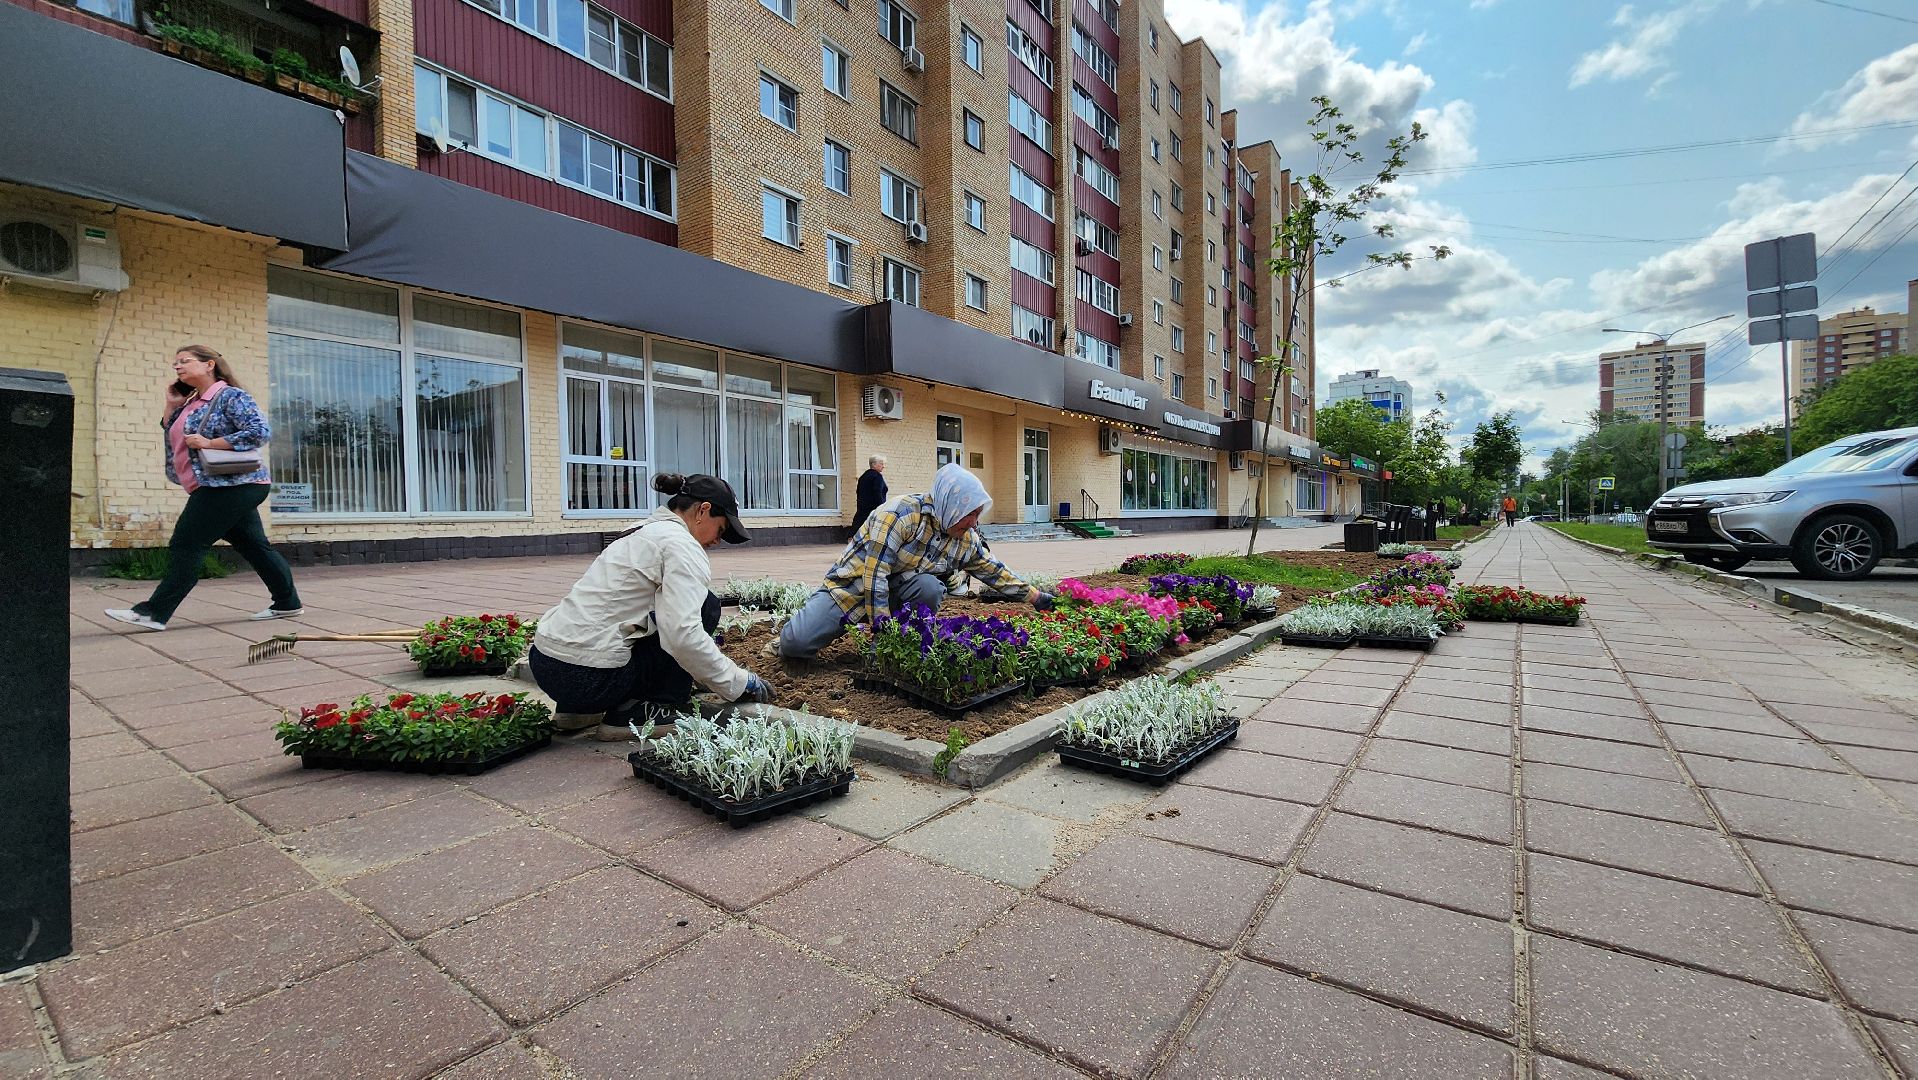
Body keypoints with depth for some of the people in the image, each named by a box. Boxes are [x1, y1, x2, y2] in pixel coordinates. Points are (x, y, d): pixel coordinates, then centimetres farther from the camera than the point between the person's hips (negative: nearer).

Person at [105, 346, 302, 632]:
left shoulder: (231, 396, -7)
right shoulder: (192, 403, 20)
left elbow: (260, 431, -19)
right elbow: (171, 435, 25)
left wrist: (210, 443, -18)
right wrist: (172, 405, 13)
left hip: (230, 486, -10)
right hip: (234, 490, 10)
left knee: (185, 546, -7)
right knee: (254, 547, 9)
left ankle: (154, 613, -3)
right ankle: (288, 603, 12)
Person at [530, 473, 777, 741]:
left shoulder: (642, 532, 18)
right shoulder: (682, 546, -11)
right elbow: (683, 636, -23)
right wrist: (741, 682, -13)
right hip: (588, 676, -9)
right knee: (705, 606, -1)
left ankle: (578, 709, 18)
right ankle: (636, 712, 0)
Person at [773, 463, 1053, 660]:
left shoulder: (967, 540, -4)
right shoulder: (900, 514, -27)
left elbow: (994, 571, 10)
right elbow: (874, 573, -29)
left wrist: (1033, 596, 8)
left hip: (896, 592, 5)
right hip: (854, 584, -5)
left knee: (930, 587, -28)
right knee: (797, 643, -19)